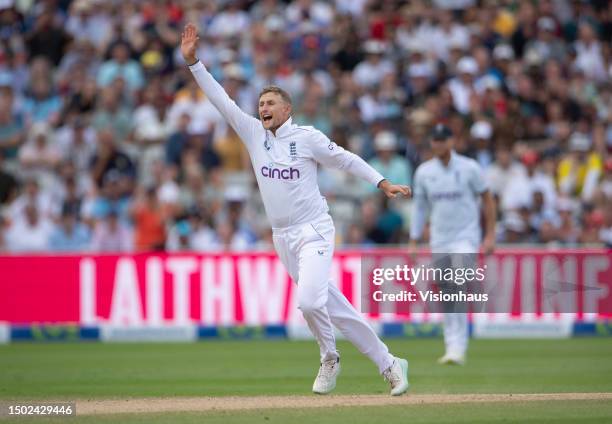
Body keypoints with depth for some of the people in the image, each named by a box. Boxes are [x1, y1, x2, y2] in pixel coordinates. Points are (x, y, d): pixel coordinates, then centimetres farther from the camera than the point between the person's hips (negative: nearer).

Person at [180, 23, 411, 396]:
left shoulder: (307, 137, -5)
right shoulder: (254, 134, 6)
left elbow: (345, 158, -2)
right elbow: (222, 100, 2)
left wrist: (382, 183, -10)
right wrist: (193, 61, -4)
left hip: (314, 232, -5)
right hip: (283, 237, 5)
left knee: (310, 301, -22)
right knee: (332, 305, 6)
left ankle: (329, 358, 4)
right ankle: (387, 363, 13)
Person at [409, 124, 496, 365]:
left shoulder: (469, 168, -5)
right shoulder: (424, 172, 5)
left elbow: (487, 199, 2)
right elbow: (419, 207, 12)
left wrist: (490, 235, -2)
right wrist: (413, 243, 8)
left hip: (465, 238, -4)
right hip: (438, 241, 4)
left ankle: (458, 349, -18)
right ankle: (453, 349, 12)